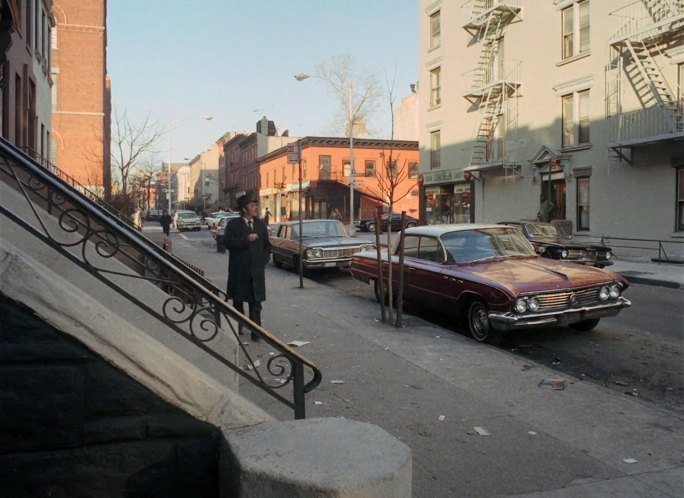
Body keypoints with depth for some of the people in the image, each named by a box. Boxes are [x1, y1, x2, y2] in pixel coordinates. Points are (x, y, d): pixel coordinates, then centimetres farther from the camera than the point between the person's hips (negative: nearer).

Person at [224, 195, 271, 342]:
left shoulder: (261, 225, 8)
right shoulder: (233, 224, -3)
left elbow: (267, 245, 13)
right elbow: (228, 243, -15)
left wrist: (263, 261, 2)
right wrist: (246, 239, -22)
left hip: (256, 270, 2)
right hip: (239, 269, -2)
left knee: (256, 302, -1)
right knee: (238, 300, 11)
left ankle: (256, 332, -1)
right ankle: (237, 328, 26)